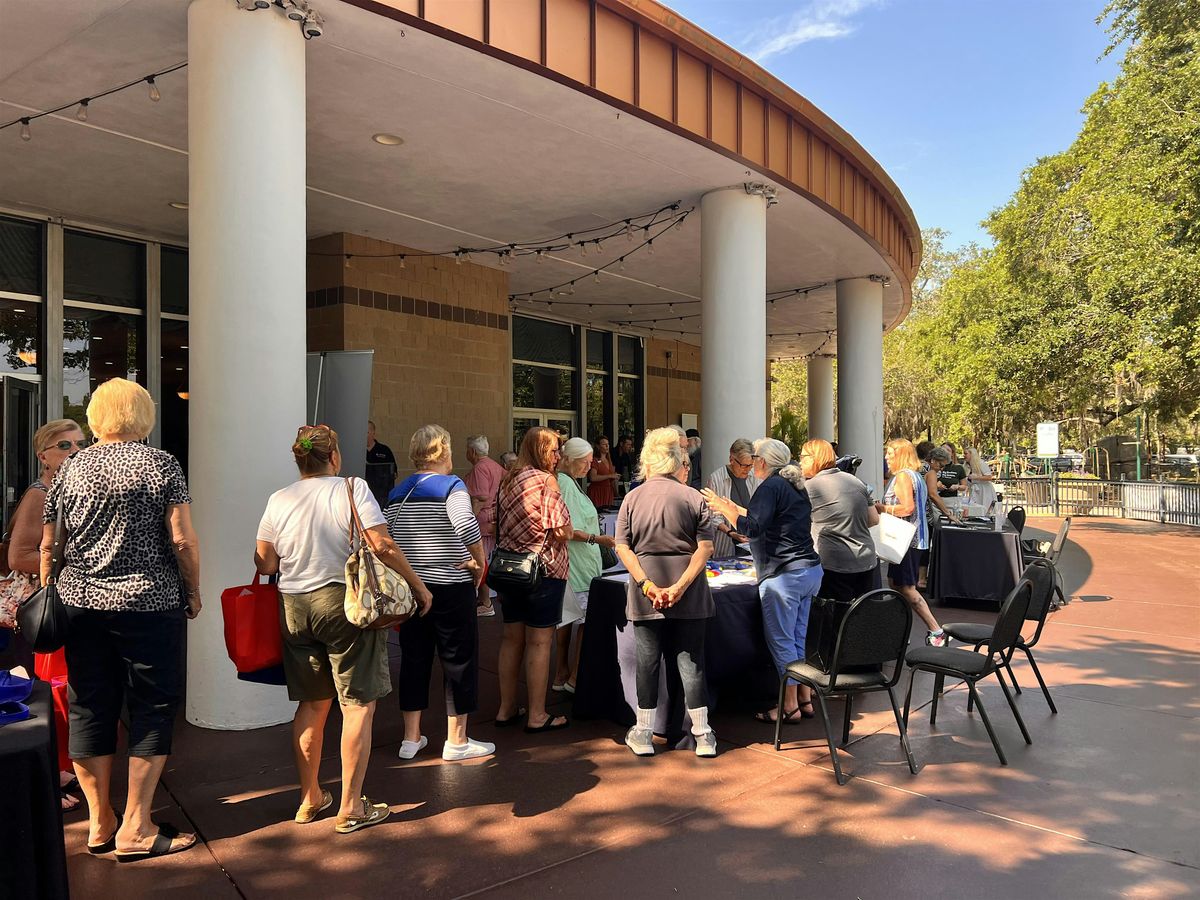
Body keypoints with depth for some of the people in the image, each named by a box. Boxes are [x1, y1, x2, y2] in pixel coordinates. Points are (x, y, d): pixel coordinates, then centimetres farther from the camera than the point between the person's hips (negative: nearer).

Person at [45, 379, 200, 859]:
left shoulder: (71, 469, 6)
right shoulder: (161, 464, -6)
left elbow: (46, 545, 8)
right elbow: (183, 540, -10)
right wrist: (193, 591, 2)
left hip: (80, 604, 5)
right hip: (148, 604, -4)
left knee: (89, 710, 12)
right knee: (153, 710, 6)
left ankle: (99, 823, 23)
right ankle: (135, 829, 9)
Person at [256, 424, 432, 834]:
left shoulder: (278, 500, 4)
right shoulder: (352, 488, -8)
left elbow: (265, 565, 4)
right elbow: (383, 546, -15)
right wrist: (418, 585, -6)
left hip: (294, 608, 5)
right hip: (344, 603, -5)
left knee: (312, 704, 18)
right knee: (358, 705, 4)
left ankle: (310, 798, 29)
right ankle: (351, 808, 9)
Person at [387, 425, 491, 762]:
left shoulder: (397, 493, 7)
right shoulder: (452, 486, -11)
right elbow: (466, 525, -29)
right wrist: (479, 564, -15)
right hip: (451, 587, -6)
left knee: (414, 659, 14)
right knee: (459, 660, 6)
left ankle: (411, 738, 23)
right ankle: (456, 741, 14)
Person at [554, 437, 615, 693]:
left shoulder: (565, 481, 14)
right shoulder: (565, 484, -17)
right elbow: (568, 531, -22)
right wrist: (596, 539, -30)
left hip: (568, 563, 10)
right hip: (576, 565, -10)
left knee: (567, 616, 13)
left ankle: (561, 675, 19)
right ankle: (575, 678, 0)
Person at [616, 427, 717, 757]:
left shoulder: (632, 498, 2)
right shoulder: (693, 498, -2)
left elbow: (623, 548, -4)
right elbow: (705, 547, -9)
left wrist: (649, 587, -9)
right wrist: (680, 586, -12)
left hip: (646, 596, 1)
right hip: (689, 597, 0)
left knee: (648, 661, 9)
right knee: (691, 662, 7)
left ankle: (643, 735, 18)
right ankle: (703, 736, 14)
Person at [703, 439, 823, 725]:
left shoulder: (771, 487, -12)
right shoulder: (794, 485, 17)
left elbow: (753, 528, -20)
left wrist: (724, 508, -9)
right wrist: (735, 509, 27)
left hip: (784, 575, -9)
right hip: (810, 571, 9)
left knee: (781, 642, 0)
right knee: (797, 640, 15)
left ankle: (790, 706, 6)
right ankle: (805, 699, 21)